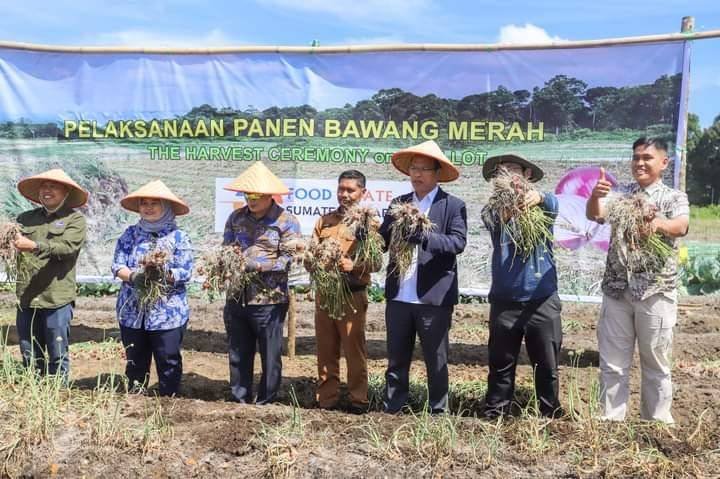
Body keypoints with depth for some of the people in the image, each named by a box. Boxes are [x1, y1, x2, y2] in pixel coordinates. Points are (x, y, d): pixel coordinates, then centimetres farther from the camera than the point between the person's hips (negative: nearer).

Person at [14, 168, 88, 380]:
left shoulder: (75, 219, 1)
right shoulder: (26, 218, 14)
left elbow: (67, 247, -14)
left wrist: (34, 246, -27)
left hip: (56, 299, -4)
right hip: (26, 298, 4)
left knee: (57, 357, 3)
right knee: (29, 358, 12)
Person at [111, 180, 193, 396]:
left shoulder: (178, 237, -1)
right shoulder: (131, 234, 9)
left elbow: (185, 271, -8)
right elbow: (117, 265, 0)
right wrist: (133, 277, -21)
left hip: (168, 313, -3)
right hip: (132, 313, 3)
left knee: (169, 362, 2)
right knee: (135, 363, 14)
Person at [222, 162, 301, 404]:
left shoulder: (286, 222, -5)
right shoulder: (236, 217, 10)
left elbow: (287, 259, -12)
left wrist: (257, 266, -21)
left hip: (269, 300, -5)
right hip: (236, 297, 5)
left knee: (270, 357, 6)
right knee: (238, 355, 14)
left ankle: (266, 403, 19)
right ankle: (239, 401, 28)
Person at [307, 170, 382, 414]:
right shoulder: (324, 221, 15)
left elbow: (377, 262, -8)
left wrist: (354, 265, -25)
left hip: (353, 295, -4)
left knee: (354, 350, -1)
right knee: (325, 349, 9)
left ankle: (358, 399, 11)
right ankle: (326, 398, 19)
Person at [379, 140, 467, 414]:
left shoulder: (453, 206, -1)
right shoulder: (398, 203, 11)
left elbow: (458, 242, -14)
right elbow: (383, 241, 4)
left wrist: (423, 236, -27)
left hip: (434, 298, -4)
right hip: (398, 297, 4)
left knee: (436, 361, 9)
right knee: (396, 359, 13)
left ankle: (438, 412, 23)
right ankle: (392, 410, 25)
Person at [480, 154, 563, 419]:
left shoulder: (542, 204, 2)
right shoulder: (494, 208, 4)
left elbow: (554, 205, -21)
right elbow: (493, 225, -19)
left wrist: (539, 197, -45)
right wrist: (504, 214, -43)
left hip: (542, 299, 0)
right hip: (504, 300, 1)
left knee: (547, 365, 9)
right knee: (500, 364, 10)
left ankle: (551, 415, 25)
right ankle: (494, 414, 22)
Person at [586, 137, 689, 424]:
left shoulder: (674, 197, 2)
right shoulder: (620, 194, 8)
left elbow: (680, 227, -19)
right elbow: (594, 214, -10)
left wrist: (657, 223, -43)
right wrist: (595, 195, -33)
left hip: (656, 292, -2)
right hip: (617, 290, 2)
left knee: (656, 365, 9)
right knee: (612, 364, 7)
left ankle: (656, 426, 24)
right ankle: (610, 421, 19)